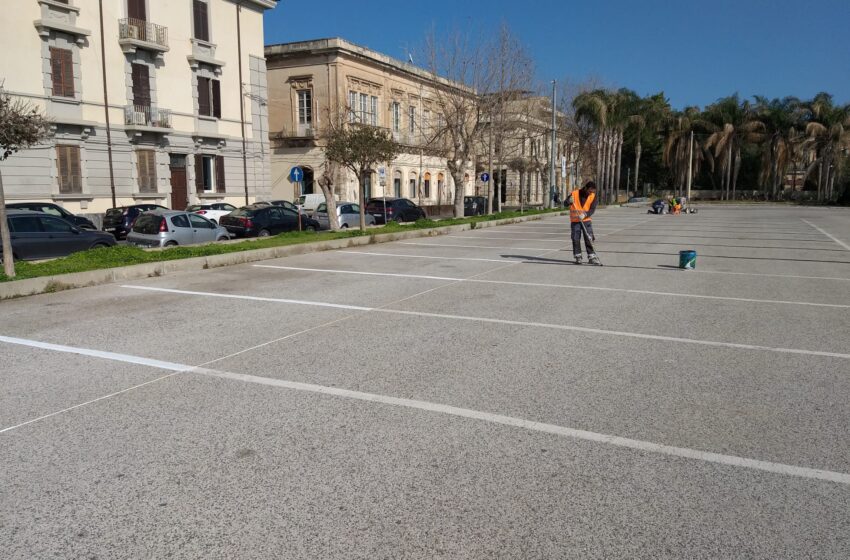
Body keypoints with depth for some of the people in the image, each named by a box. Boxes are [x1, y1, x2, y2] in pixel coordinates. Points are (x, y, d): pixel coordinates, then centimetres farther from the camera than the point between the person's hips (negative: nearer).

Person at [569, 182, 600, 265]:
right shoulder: (575, 193, -9)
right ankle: (578, 257, 10)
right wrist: (569, 201, -26)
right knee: (576, 239, 0)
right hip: (575, 221, -1)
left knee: (589, 239, 0)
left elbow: (592, 210, -10)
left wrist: (585, 215, -28)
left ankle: (591, 257, 7)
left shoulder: (593, 196, -4)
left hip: (586, 220, 1)